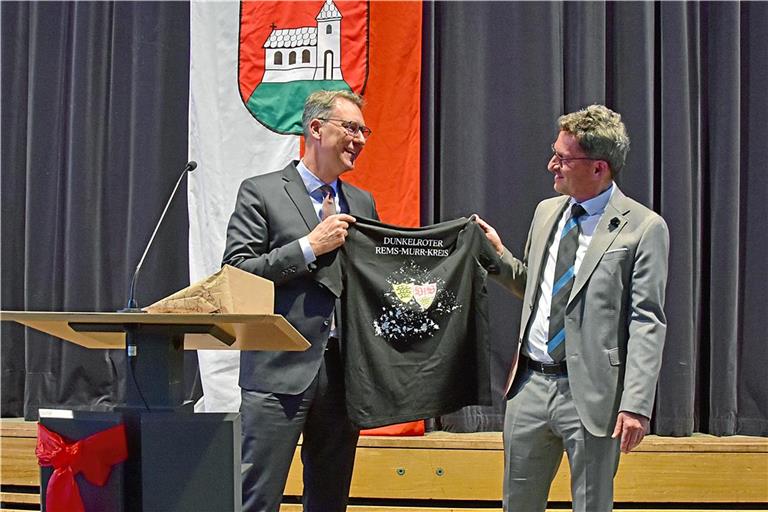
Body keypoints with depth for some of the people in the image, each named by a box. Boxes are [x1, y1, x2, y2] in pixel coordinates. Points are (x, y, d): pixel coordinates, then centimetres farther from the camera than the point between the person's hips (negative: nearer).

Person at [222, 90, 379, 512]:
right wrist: (309, 247, -12)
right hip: (280, 369, -5)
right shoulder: (261, 193, 1)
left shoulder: (362, 203, 17)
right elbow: (235, 273, -8)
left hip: (343, 372, 6)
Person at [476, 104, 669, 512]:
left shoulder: (643, 228, -8)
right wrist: (499, 255, 7)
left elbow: (646, 324, -12)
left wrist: (635, 404, -18)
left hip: (591, 393, -6)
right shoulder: (547, 212, 12)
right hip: (531, 383, 6)